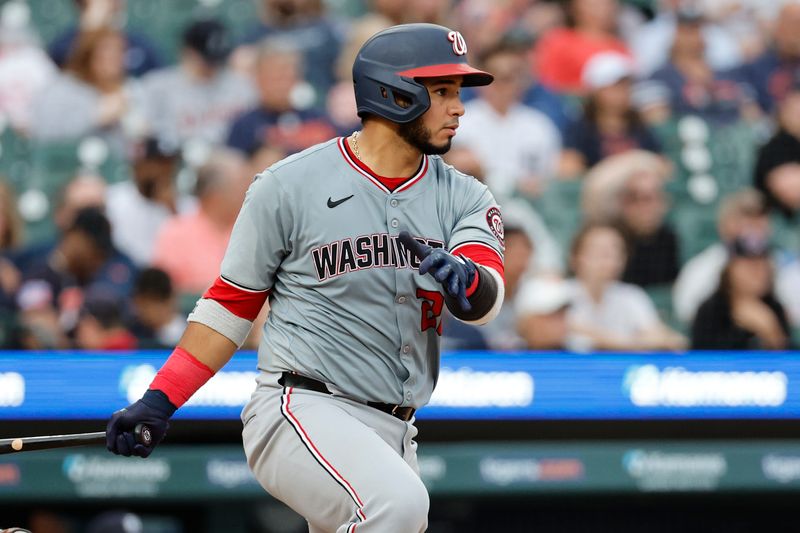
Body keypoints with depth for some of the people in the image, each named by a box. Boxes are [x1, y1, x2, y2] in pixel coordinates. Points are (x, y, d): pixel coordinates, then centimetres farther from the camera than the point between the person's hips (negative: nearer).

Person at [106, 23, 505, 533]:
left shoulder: (462, 198, 8)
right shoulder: (290, 185, -3)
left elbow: (488, 297, -9)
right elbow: (231, 303, 5)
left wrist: (465, 280, -33)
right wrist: (159, 400, 0)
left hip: (393, 434, 6)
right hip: (299, 413, -6)